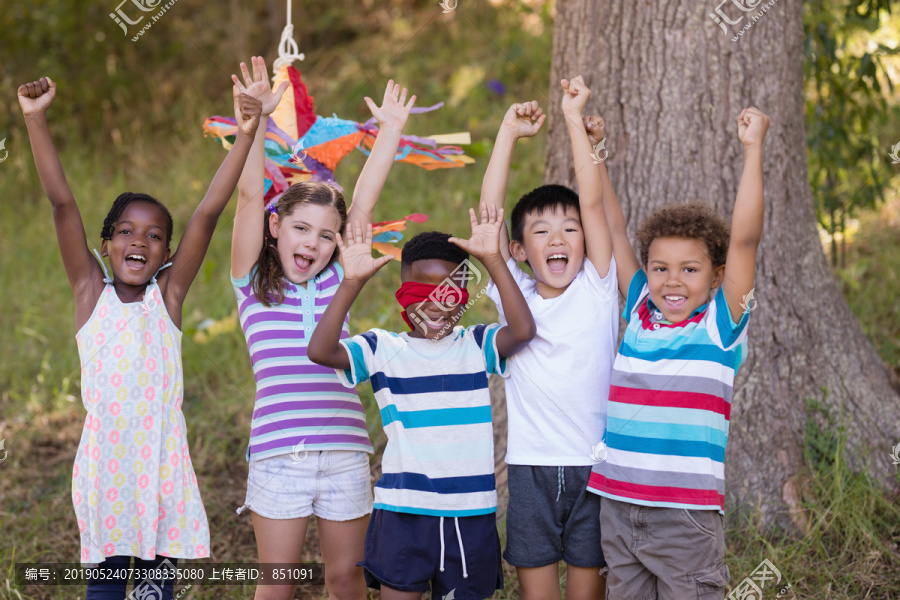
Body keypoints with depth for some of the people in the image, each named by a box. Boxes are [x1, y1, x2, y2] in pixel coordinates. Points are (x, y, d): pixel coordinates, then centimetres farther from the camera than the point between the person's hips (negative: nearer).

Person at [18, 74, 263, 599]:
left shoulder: (168, 294, 0)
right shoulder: (90, 291, 0)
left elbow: (209, 213, -8)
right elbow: (62, 202, -7)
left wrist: (246, 137, -14)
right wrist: (36, 120, -13)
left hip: (161, 457, 0)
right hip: (104, 459, 0)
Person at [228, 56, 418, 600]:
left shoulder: (337, 281, 9)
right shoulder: (253, 283, 3)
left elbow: (365, 201, 6)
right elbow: (251, 194, -6)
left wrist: (391, 129, 5)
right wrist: (257, 117, -14)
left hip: (346, 454, 2)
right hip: (278, 455, -2)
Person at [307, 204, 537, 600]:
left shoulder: (477, 346, 3)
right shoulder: (382, 349, 1)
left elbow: (523, 331, -16)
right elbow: (321, 351, -15)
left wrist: (493, 259, -20)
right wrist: (352, 283, -24)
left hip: (470, 512, 1)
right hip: (403, 511, -1)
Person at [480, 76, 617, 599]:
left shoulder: (597, 290, 1)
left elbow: (593, 202, -6)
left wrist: (575, 118, -7)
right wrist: (509, 132, -4)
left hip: (593, 463, -1)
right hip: (530, 463, 1)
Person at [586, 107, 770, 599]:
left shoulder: (721, 324, -3)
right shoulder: (639, 312, 8)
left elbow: (744, 238, -13)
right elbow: (613, 229, 14)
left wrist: (753, 150, -12)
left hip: (687, 515, -4)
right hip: (617, 507, 4)